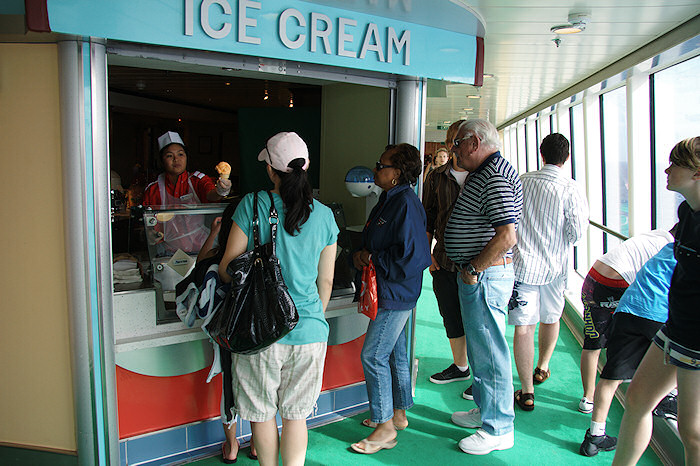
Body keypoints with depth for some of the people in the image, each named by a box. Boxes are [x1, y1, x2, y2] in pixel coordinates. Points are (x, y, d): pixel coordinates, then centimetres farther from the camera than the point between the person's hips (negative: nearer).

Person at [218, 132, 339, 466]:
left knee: (263, 413, 16)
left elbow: (227, 269, -4)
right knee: (296, 415, 15)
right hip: (308, 331, 2)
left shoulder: (252, 205, -8)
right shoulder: (324, 216, 0)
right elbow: (326, 280, 7)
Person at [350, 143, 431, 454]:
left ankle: (385, 428, 6)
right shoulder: (388, 201, 12)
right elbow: (373, 243, 17)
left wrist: (374, 260, -17)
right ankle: (397, 413, 33)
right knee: (395, 354, 18)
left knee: (373, 356, -6)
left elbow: (412, 256, -26)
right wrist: (360, 255, -5)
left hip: (396, 294, -10)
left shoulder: (406, 204, -19)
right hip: (386, 292, 10)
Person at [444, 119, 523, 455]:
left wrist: (472, 270, -19)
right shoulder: (482, 173, 15)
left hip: (486, 276, -11)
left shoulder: (496, 177, -19)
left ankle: (498, 430, 13)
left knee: (490, 353, 0)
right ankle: (485, 411, 36)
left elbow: (506, 236, -27)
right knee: (479, 348, 20)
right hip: (475, 275, 11)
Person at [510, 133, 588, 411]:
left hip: (524, 264, 0)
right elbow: (576, 234, -13)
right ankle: (542, 367, 44)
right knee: (551, 319, 23)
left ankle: (527, 392, 0)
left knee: (524, 327, 0)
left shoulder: (522, 182, -3)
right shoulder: (570, 190, -11)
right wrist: (583, 214, 7)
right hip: (554, 266, 1)